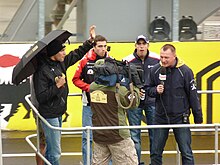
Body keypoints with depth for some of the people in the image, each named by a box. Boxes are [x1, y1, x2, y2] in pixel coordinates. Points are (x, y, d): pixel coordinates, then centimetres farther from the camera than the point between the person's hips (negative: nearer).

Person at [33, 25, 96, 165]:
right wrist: (57, 86, -23)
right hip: (49, 115, -9)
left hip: (59, 113, 9)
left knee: (51, 150, 16)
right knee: (55, 153, -6)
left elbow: (77, 54, 22)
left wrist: (90, 41, 20)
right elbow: (41, 97, -23)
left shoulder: (61, 63, 4)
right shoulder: (42, 71, -20)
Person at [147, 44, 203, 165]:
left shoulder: (185, 71, -10)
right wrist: (156, 90, -15)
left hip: (180, 117, -3)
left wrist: (198, 117, -2)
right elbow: (149, 90, 9)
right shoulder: (155, 70, -3)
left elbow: (193, 95, -5)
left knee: (186, 153, 2)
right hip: (161, 117, 3)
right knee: (155, 153, 8)